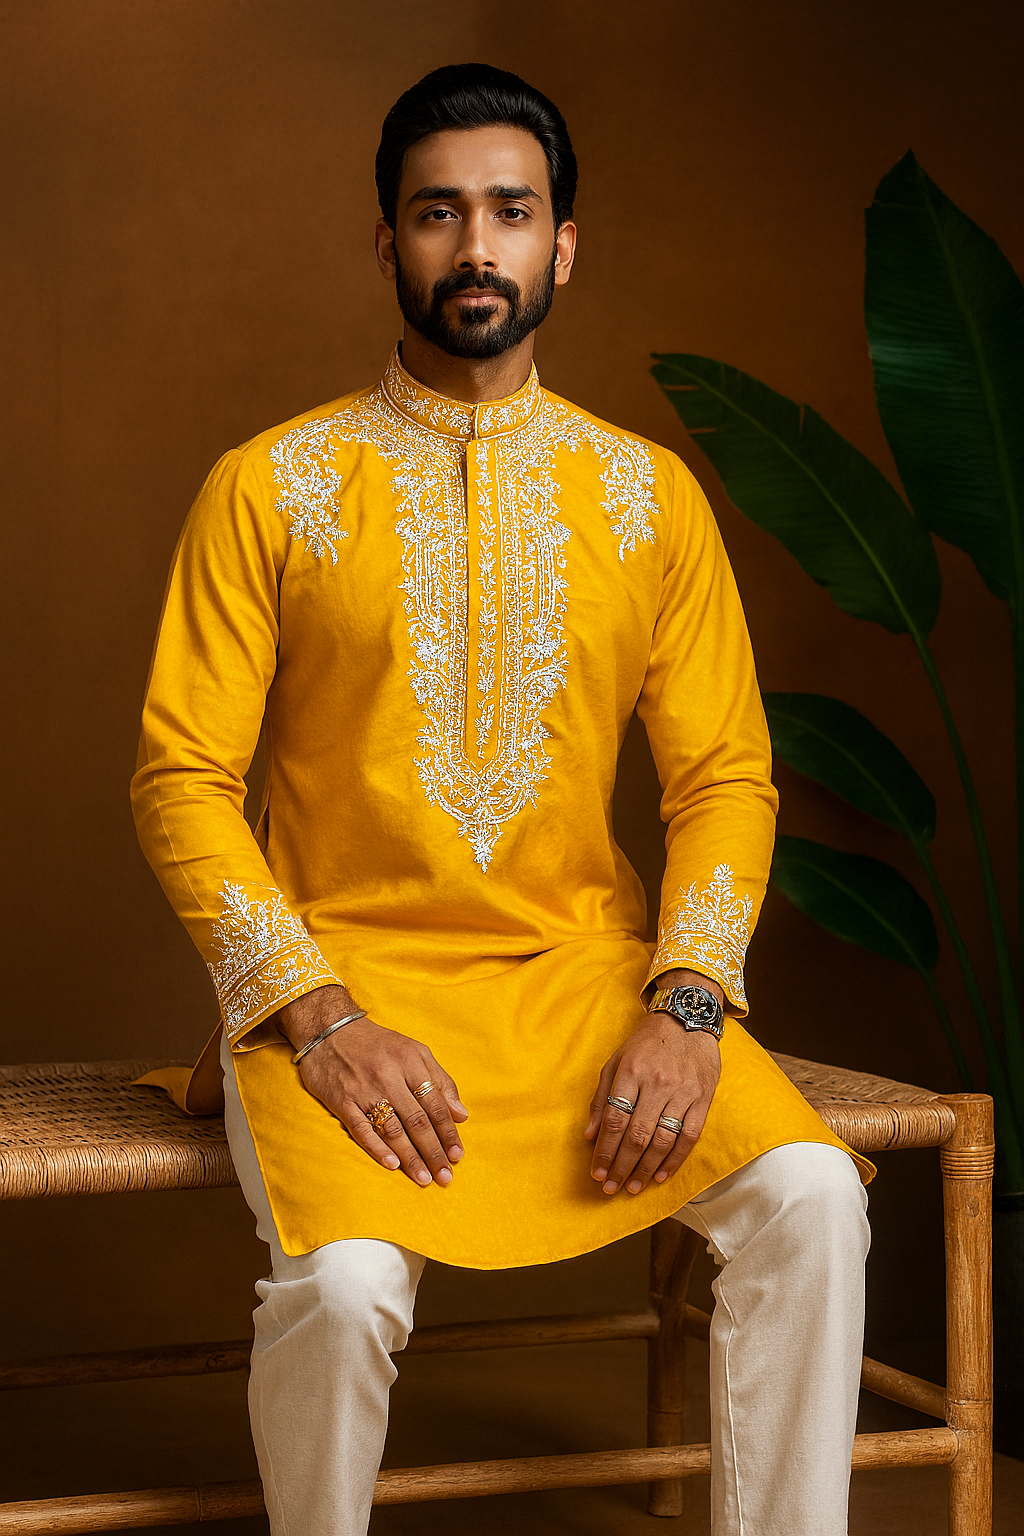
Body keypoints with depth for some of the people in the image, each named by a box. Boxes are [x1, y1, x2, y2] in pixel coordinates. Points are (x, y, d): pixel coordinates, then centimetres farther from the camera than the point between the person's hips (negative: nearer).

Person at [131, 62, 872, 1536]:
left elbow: (725, 779, 8)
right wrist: (323, 1019, -15)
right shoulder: (272, 488, 1)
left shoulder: (649, 496, 8)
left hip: (588, 971, 3)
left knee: (811, 1197, -21)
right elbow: (182, 781, -3)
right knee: (346, 1280, -28)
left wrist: (685, 1003, -9)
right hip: (344, 977, -2)